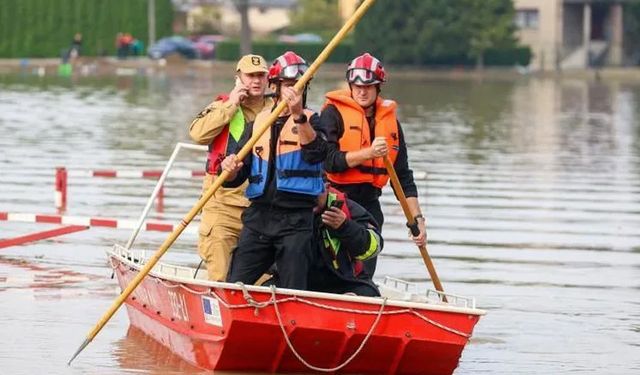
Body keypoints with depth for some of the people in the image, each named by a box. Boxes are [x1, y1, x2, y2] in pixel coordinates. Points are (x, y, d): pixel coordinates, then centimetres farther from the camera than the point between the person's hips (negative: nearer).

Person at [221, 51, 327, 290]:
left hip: (295, 220, -3)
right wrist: (231, 171, -14)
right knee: (234, 287, 1)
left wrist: (299, 115, -29)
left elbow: (317, 154, -18)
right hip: (258, 216, 3)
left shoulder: (310, 120, 4)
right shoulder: (259, 122, 13)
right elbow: (237, 178, 10)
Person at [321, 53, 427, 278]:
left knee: (363, 277, 3)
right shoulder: (333, 113, -4)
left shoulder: (390, 120, 12)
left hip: (369, 204, 5)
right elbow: (328, 161, -16)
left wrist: (417, 218, 6)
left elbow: (403, 175, 12)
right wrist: (368, 153, -24)